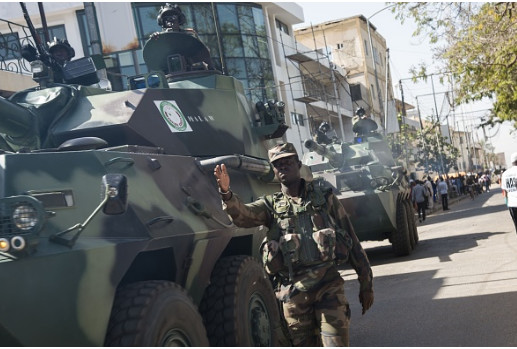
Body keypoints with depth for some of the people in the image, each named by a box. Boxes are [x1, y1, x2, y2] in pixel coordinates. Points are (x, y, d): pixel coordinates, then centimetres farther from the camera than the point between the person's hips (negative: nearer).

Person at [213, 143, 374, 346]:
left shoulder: (325, 198, 9)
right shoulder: (271, 205, 10)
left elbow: (351, 241, 10)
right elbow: (241, 215, -11)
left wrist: (366, 282, 8)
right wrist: (226, 193, -32)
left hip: (328, 285, -1)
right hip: (293, 291, 1)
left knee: (336, 342, -7)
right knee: (303, 344, 8)